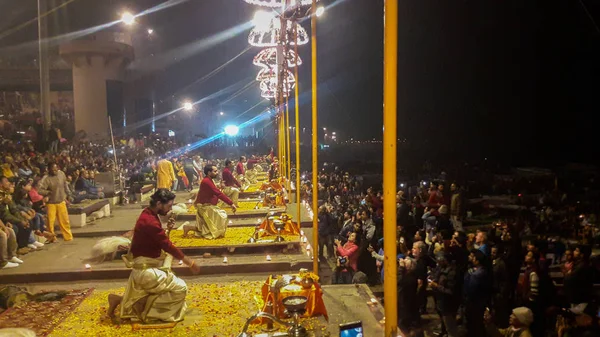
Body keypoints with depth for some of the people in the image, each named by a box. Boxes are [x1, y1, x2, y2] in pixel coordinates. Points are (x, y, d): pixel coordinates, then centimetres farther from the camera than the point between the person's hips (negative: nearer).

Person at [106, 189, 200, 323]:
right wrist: (189, 262, -14)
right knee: (180, 288, -10)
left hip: (145, 267, 10)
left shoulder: (148, 215, 7)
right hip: (146, 270, -10)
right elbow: (168, 246, -21)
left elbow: (160, 240, 14)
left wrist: (167, 229, -5)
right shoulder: (150, 221, -25)